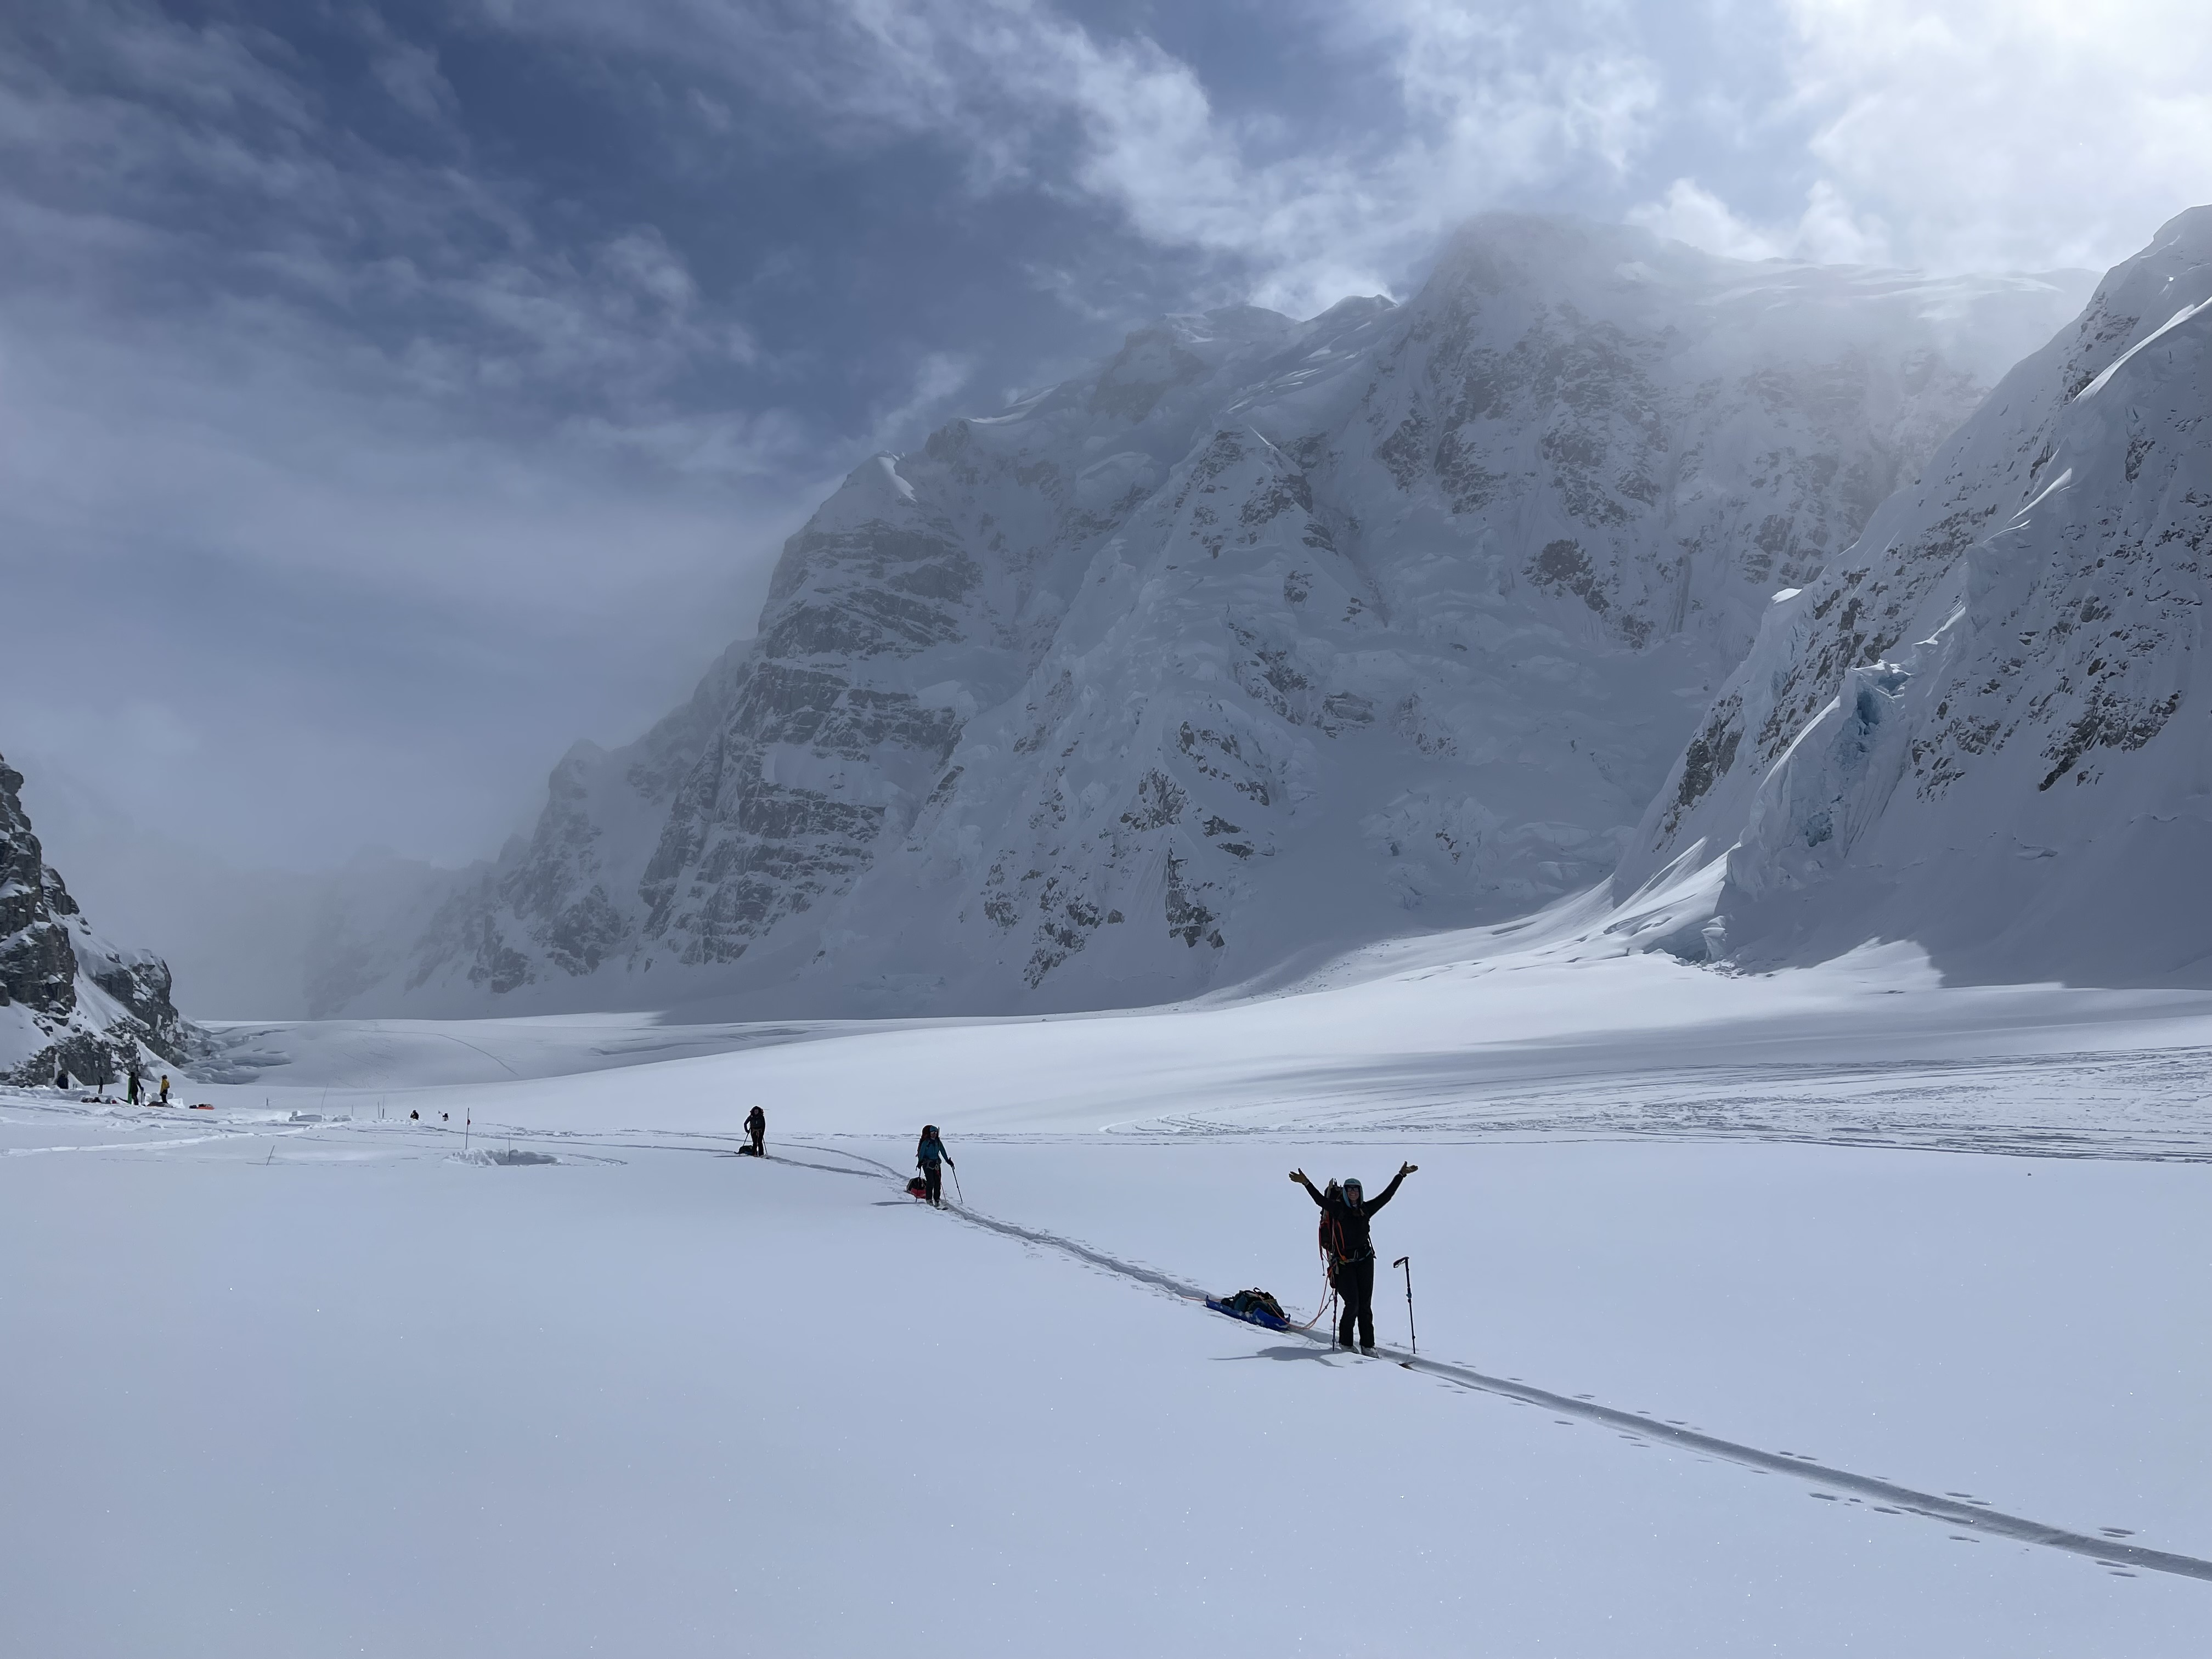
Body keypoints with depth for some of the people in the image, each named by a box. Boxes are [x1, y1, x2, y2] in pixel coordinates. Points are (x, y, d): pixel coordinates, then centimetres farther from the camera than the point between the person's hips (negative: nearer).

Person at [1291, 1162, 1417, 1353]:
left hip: (1365, 1262, 4)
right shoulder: (1337, 1210, -3)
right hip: (1344, 1264, -4)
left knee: (1365, 1305, 4)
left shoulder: (1366, 1209, 8)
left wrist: (1401, 1176, 12)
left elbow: (1387, 1195, 12)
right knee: (1352, 1304, -8)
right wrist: (1306, 1183, -31)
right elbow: (1320, 1199, -17)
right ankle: (1345, 1343, 10)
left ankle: (1368, 1345, 9)